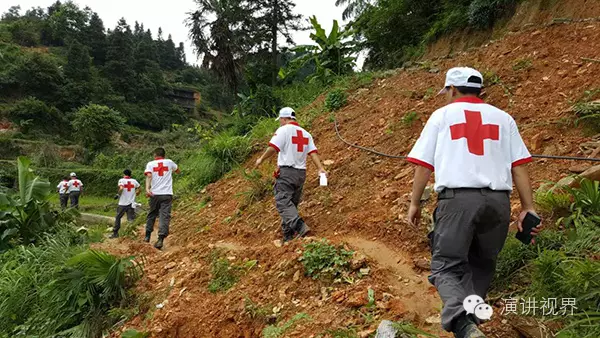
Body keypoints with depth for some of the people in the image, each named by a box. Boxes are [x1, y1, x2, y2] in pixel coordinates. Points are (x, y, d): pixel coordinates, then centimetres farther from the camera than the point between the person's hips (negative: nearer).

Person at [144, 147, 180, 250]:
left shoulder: (150, 164, 7)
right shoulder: (169, 162, 11)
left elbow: (149, 176, -12)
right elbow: (178, 171, 29)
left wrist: (147, 188, -21)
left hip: (154, 194, 1)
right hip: (167, 194, -1)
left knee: (152, 214, 19)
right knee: (165, 216, -6)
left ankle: (147, 236, 27)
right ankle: (161, 239, -19)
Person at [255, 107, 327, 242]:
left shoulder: (283, 130, -5)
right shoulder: (306, 133, 15)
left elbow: (272, 148, -13)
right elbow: (313, 152, 5)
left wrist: (261, 159, 1)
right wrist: (320, 168, -3)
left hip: (286, 171, -7)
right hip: (301, 173, 7)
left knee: (283, 202, -11)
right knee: (292, 204, 13)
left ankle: (300, 227, -30)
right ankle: (288, 236, 17)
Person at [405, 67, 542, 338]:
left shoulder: (442, 115, 10)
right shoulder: (503, 118, 16)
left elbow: (423, 164, 5)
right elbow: (519, 166, 9)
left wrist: (414, 203, 12)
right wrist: (528, 208, 11)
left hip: (457, 198, -3)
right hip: (498, 200, 3)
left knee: (446, 266, -2)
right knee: (481, 266, 20)